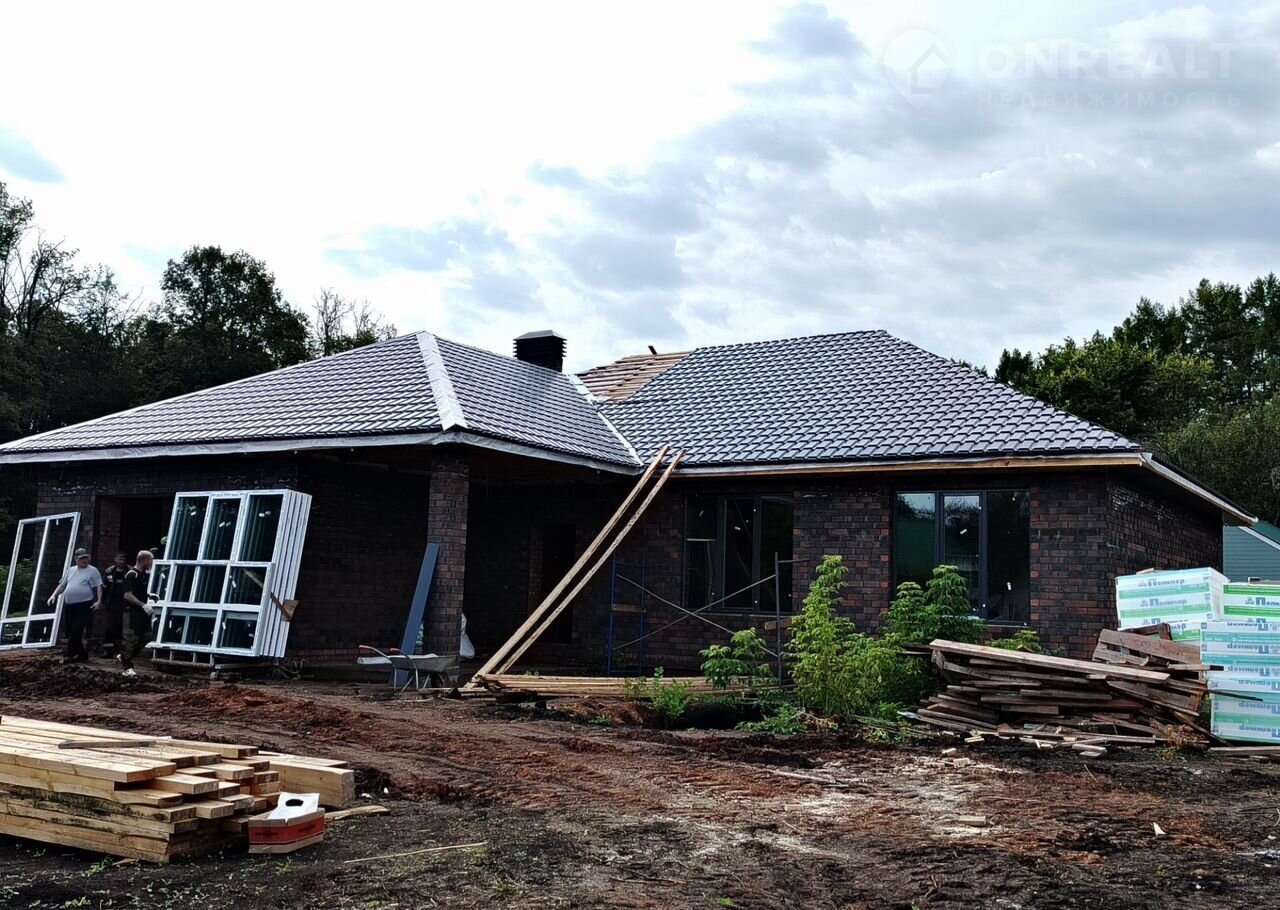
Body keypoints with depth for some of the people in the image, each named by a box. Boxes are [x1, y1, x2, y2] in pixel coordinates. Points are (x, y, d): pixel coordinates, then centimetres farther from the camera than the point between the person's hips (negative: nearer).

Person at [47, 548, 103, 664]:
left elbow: (98, 587, -6)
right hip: (69, 605, 6)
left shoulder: (92, 571, 0)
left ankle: (70, 655, -7)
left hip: (84, 606, -6)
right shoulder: (70, 570, 17)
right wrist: (54, 595, 6)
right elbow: (62, 585, 21)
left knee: (76, 632, -13)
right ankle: (82, 655, 18)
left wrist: (99, 601, -18)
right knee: (70, 632, 8)